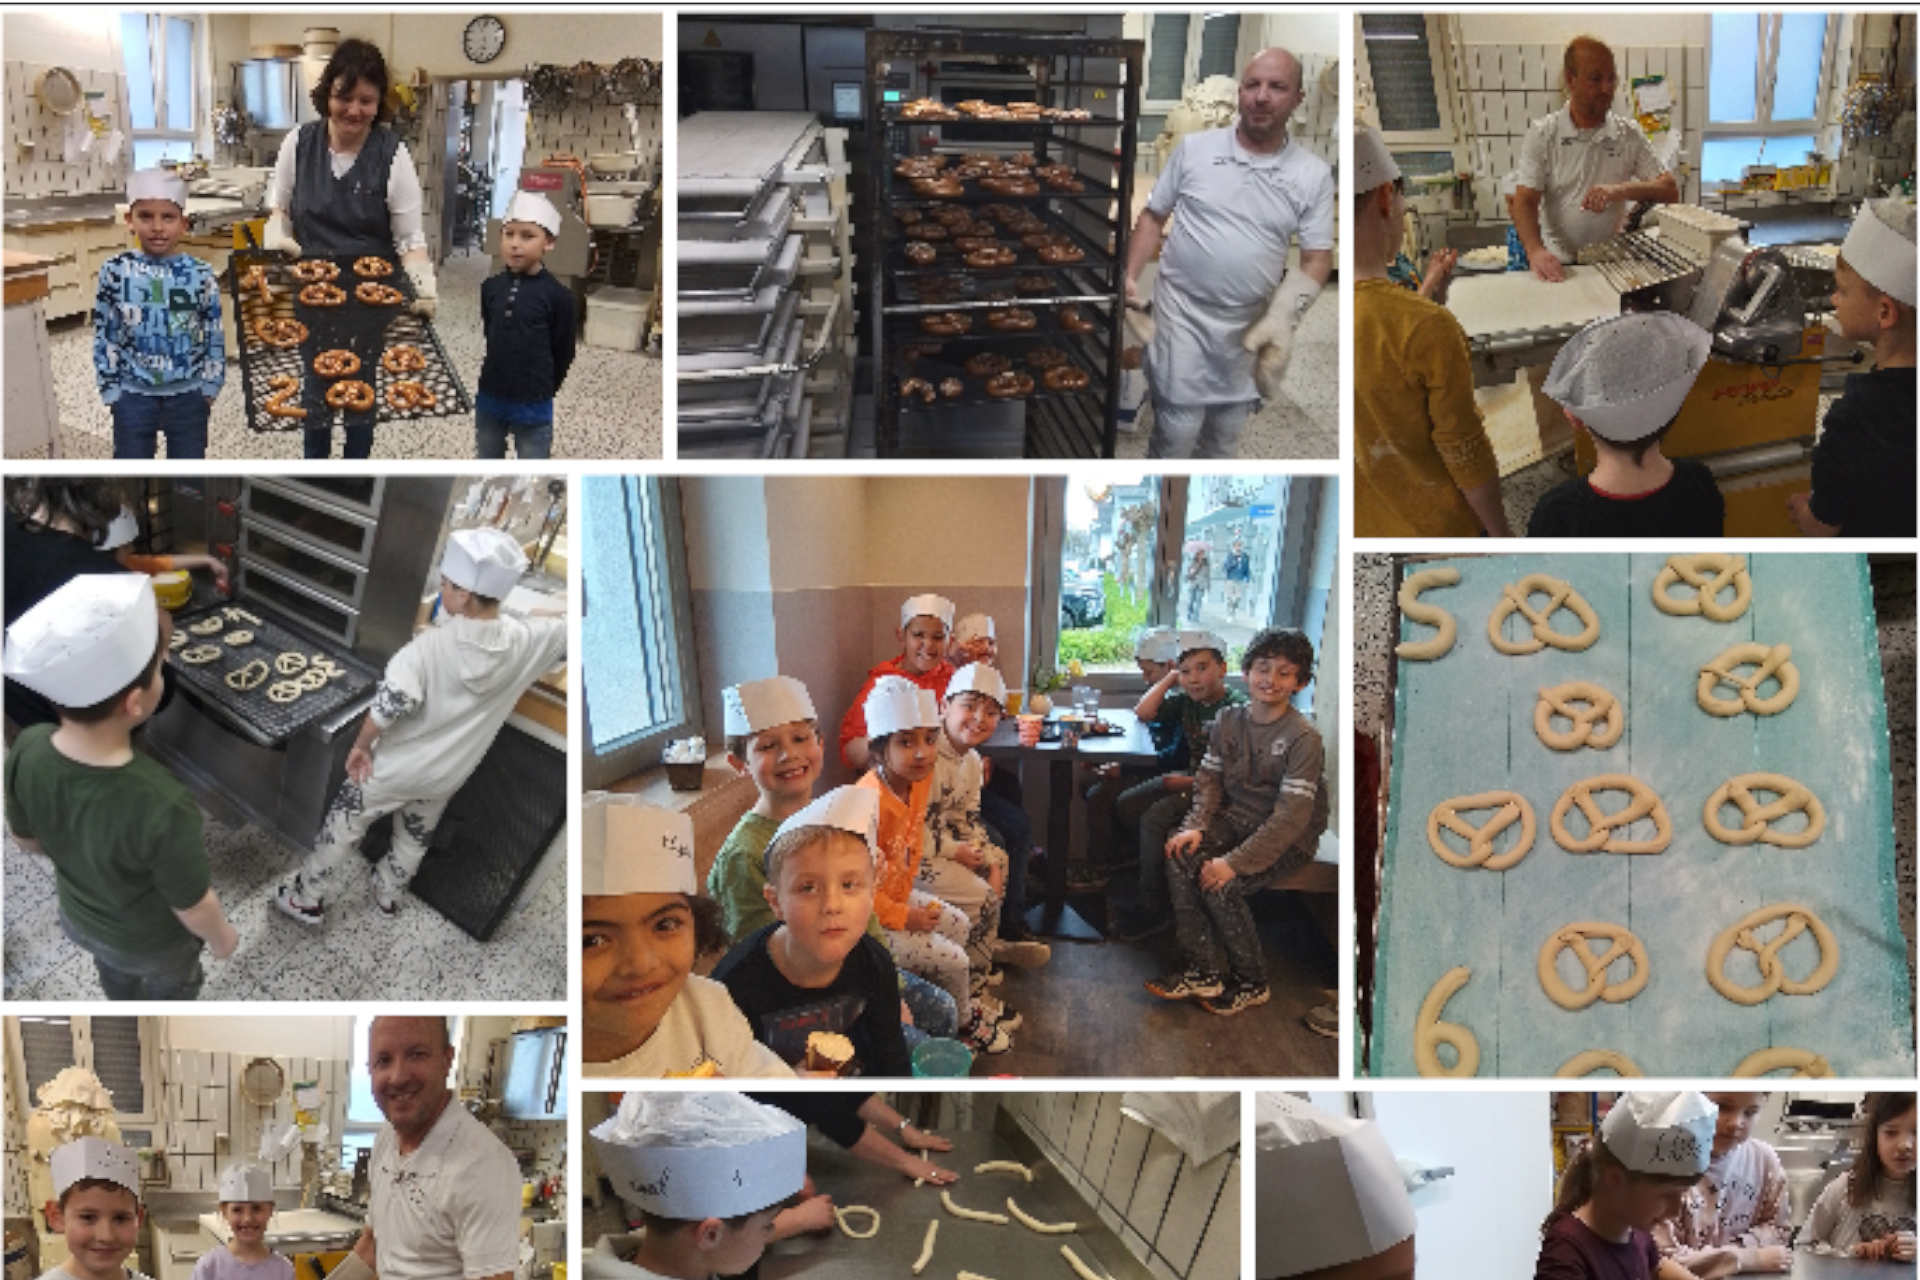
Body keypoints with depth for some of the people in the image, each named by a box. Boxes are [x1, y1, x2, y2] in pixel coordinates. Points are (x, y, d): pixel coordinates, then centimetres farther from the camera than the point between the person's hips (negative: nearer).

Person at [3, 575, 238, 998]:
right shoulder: (162, 809, -45)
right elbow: (194, 908, -27)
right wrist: (222, 937, -6)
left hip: (79, 918, 5)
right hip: (151, 943, -4)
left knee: (115, 975, 36)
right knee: (171, 987, 29)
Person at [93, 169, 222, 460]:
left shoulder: (200, 275, -7)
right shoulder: (115, 273, -7)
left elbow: (214, 337, 0)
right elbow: (105, 336, -1)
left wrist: (209, 388, 0)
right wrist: (111, 391, -1)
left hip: (187, 395, 0)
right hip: (133, 394, 0)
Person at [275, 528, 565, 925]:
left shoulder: (432, 646, -30)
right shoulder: (524, 642, -22)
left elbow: (387, 707, -31)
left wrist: (361, 746, -14)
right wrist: (541, 615, 12)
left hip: (396, 768, -4)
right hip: (446, 775, 4)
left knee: (342, 828, 20)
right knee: (414, 840, 31)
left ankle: (306, 899, 36)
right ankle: (387, 894, 52)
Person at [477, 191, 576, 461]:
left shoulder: (557, 295, -12)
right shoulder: (490, 287, -1)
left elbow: (563, 352, -4)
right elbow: (488, 337, 11)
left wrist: (541, 392, 3)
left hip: (533, 407, -4)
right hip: (489, 401, 4)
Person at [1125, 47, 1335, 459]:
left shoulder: (1313, 174, -1)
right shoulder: (1194, 148, -3)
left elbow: (1317, 257, -1)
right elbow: (1153, 217, 6)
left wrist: (1284, 315, -16)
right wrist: (1130, 278, -6)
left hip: (1251, 323, 2)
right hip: (1183, 310, -2)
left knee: (1227, 431, 14)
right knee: (1178, 427, -7)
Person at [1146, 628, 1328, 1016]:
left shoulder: (1303, 738, -19)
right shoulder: (1228, 721, 2)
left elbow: (1290, 817, -23)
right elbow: (1209, 779, 6)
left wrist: (1235, 862, -27)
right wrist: (1195, 826, -14)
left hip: (1289, 838, -6)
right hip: (1236, 819, 6)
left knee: (1221, 884, -25)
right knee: (1180, 853, -20)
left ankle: (1251, 984, -2)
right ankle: (1203, 972, -14)